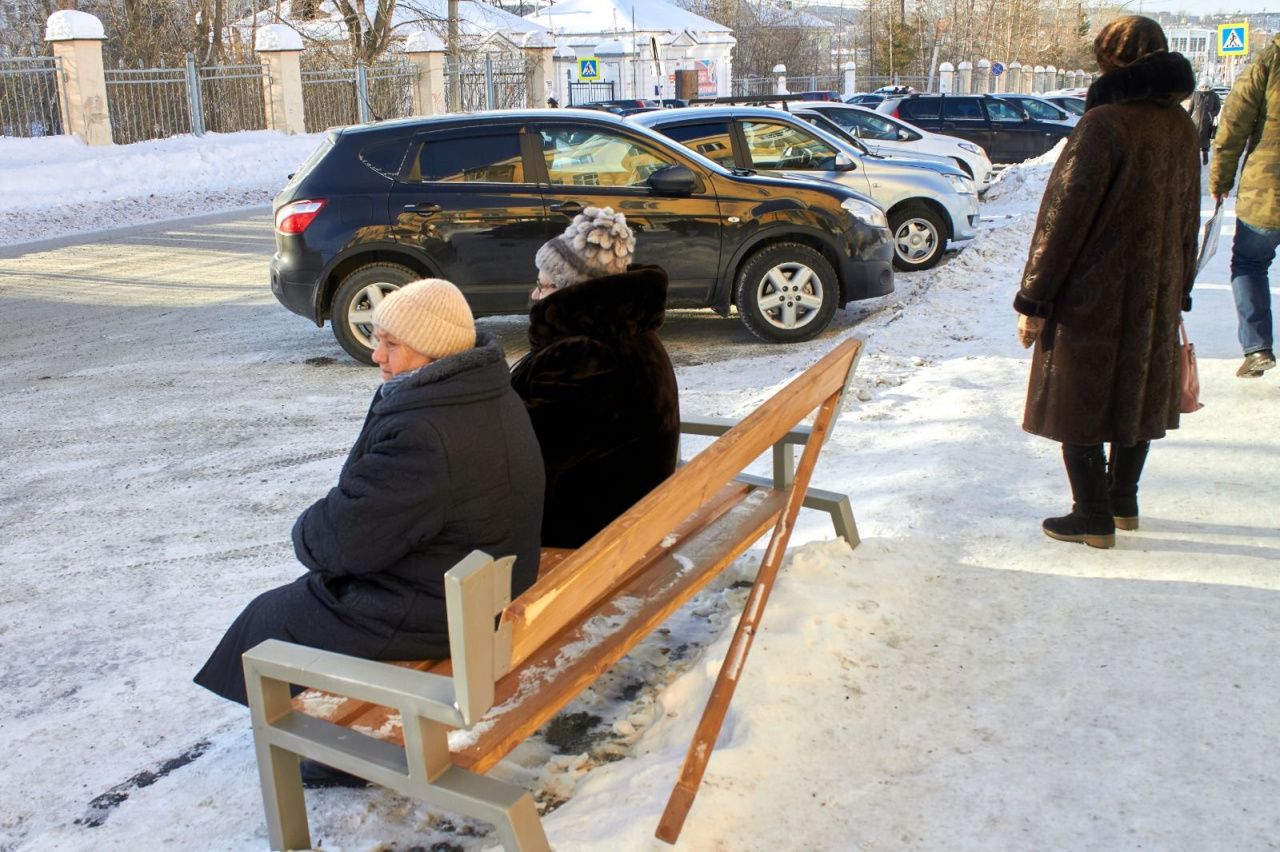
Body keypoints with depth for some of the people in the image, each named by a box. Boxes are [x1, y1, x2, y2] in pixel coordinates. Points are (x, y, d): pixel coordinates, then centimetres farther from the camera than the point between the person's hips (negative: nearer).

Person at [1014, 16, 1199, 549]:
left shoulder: (1105, 123, -17)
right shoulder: (1180, 126, 6)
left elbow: (1064, 216, -18)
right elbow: (1188, 217, 14)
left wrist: (1033, 299, -13)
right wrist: (1178, 291, 24)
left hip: (1093, 294, -8)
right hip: (1155, 295, 8)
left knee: (1079, 403, 3)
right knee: (1138, 396, 18)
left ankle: (1094, 518, 8)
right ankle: (1124, 502, 31)